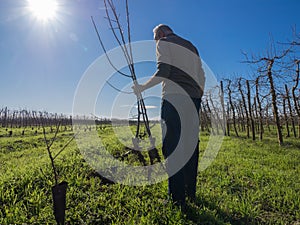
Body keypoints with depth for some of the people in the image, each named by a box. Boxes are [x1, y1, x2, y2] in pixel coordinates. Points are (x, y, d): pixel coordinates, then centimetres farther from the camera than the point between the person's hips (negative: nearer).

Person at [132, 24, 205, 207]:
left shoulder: (164, 42, 9)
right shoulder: (190, 46, 28)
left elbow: (163, 71, -8)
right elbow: (202, 76, 21)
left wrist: (142, 88, 0)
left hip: (174, 97, -7)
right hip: (193, 98, 7)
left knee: (172, 145, -6)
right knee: (191, 144, 9)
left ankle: (178, 198, -3)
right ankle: (191, 192, 16)